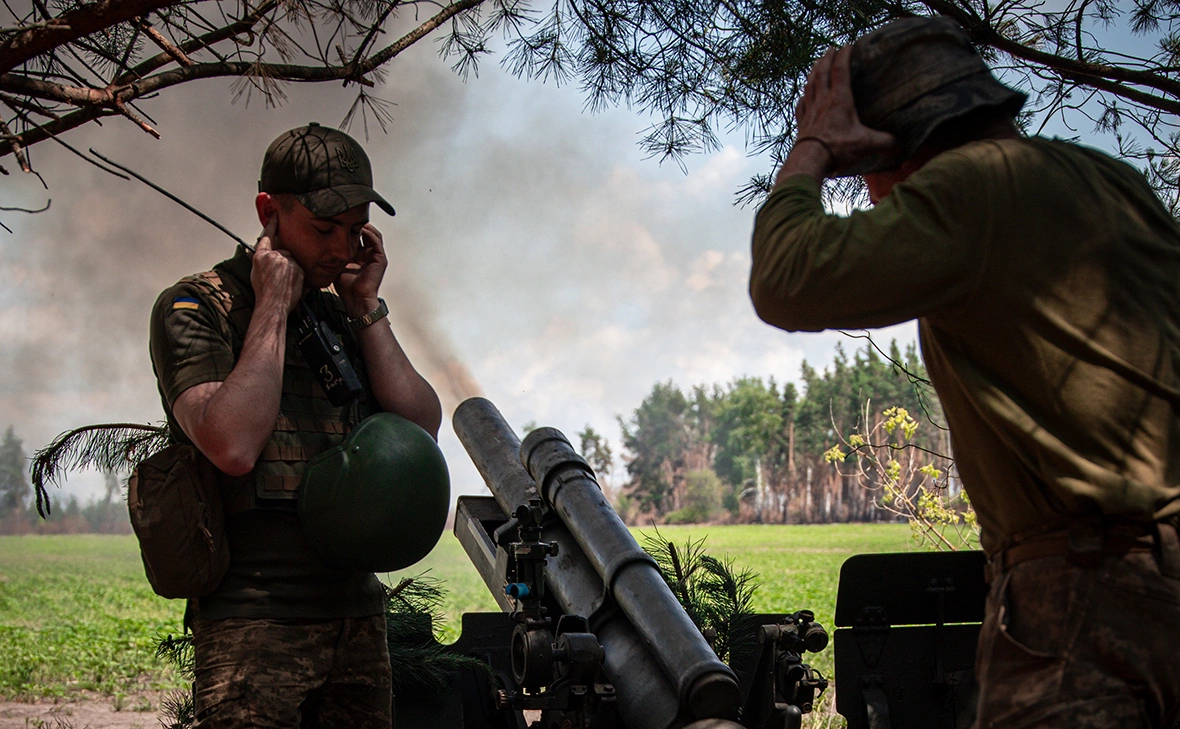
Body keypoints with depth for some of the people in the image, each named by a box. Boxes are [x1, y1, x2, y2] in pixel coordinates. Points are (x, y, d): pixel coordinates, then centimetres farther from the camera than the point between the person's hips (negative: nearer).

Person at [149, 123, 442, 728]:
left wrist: (367, 309, 1)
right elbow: (234, 446, -19)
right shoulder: (195, 308, -3)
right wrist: (273, 308, -11)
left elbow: (421, 429, 5)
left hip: (357, 615, 6)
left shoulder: (345, 315, 16)